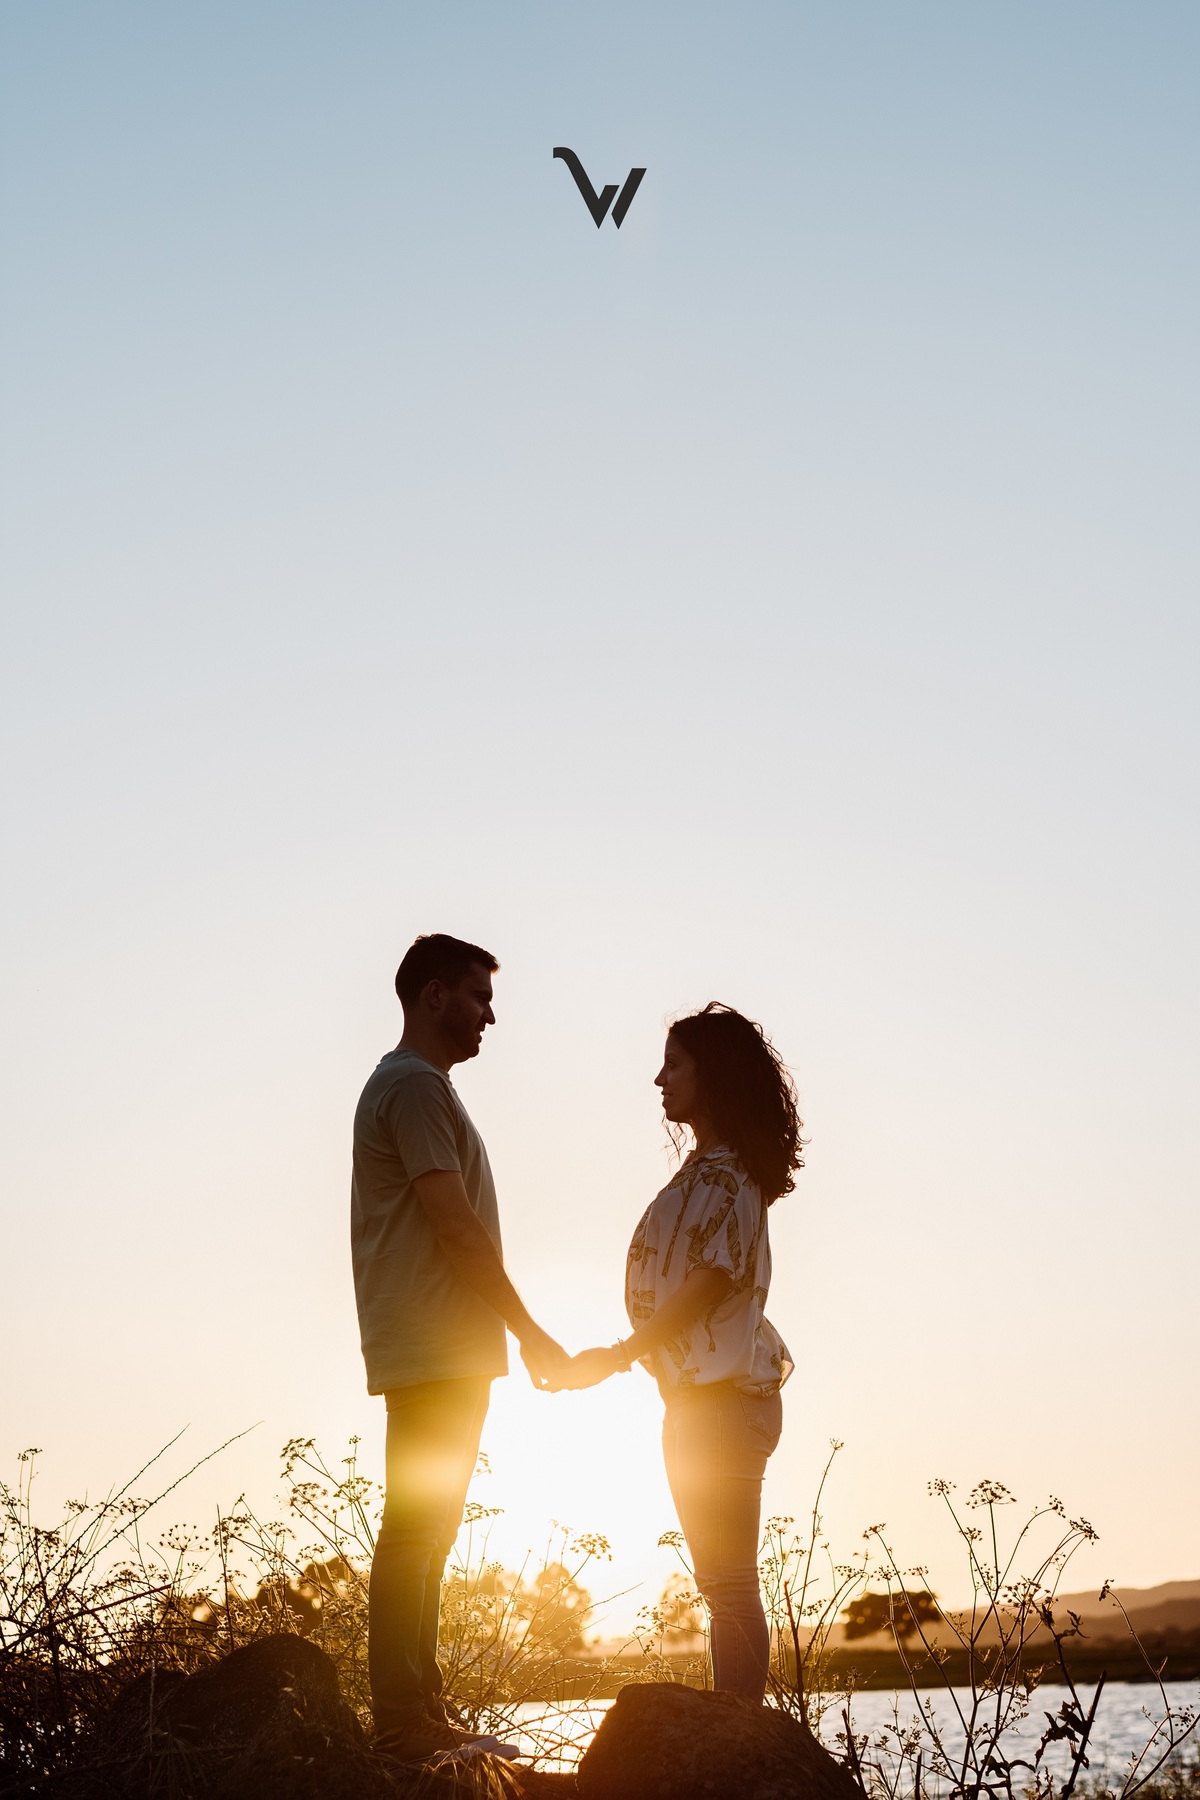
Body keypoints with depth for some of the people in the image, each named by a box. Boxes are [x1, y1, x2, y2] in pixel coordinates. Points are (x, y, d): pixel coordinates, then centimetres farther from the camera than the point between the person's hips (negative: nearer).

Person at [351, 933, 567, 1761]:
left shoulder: (417, 1086, 20)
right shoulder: (414, 1086, -11)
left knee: (425, 1533, 11)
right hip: (434, 1352, -10)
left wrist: (512, 1334, 16)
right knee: (417, 1531, -8)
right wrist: (530, 1334, -13)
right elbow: (456, 1228, -18)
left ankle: (422, 1717, 16)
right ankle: (405, 1723, -6)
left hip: (446, 1355, 10)